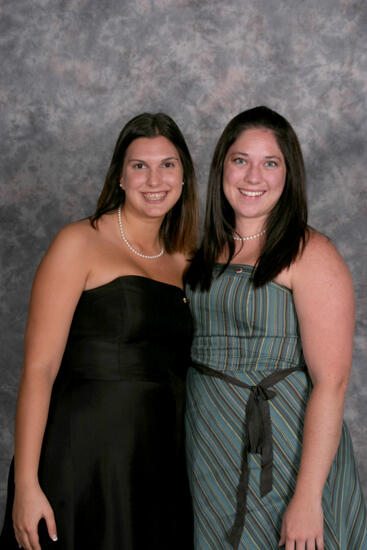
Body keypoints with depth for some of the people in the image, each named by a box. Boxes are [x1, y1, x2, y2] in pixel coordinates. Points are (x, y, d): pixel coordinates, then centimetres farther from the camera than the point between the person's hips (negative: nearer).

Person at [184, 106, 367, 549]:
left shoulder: (310, 254, -13)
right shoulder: (210, 253, 8)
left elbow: (331, 382, -18)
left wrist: (307, 497, -22)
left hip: (281, 447, -6)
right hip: (209, 443, 6)